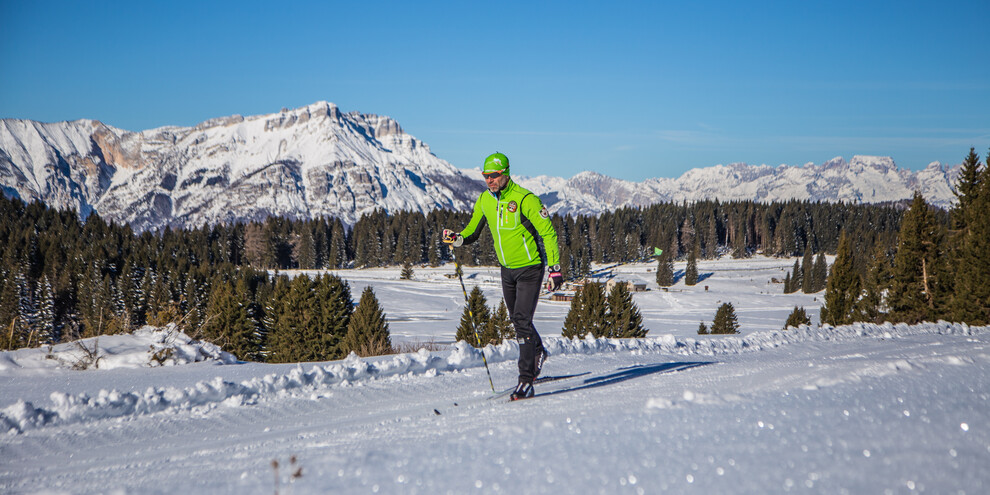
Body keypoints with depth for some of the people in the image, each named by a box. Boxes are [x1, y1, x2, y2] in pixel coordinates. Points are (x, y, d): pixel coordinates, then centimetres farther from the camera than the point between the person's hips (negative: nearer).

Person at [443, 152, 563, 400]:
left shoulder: (525, 199, -20)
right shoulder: (484, 200, 0)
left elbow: (548, 233, -16)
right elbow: (473, 230, 11)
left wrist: (555, 269, -19)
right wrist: (457, 238, -12)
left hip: (530, 268, -7)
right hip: (507, 269, 7)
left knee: (522, 320, -16)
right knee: (516, 319, 19)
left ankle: (526, 381, -13)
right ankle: (538, 352, 47)